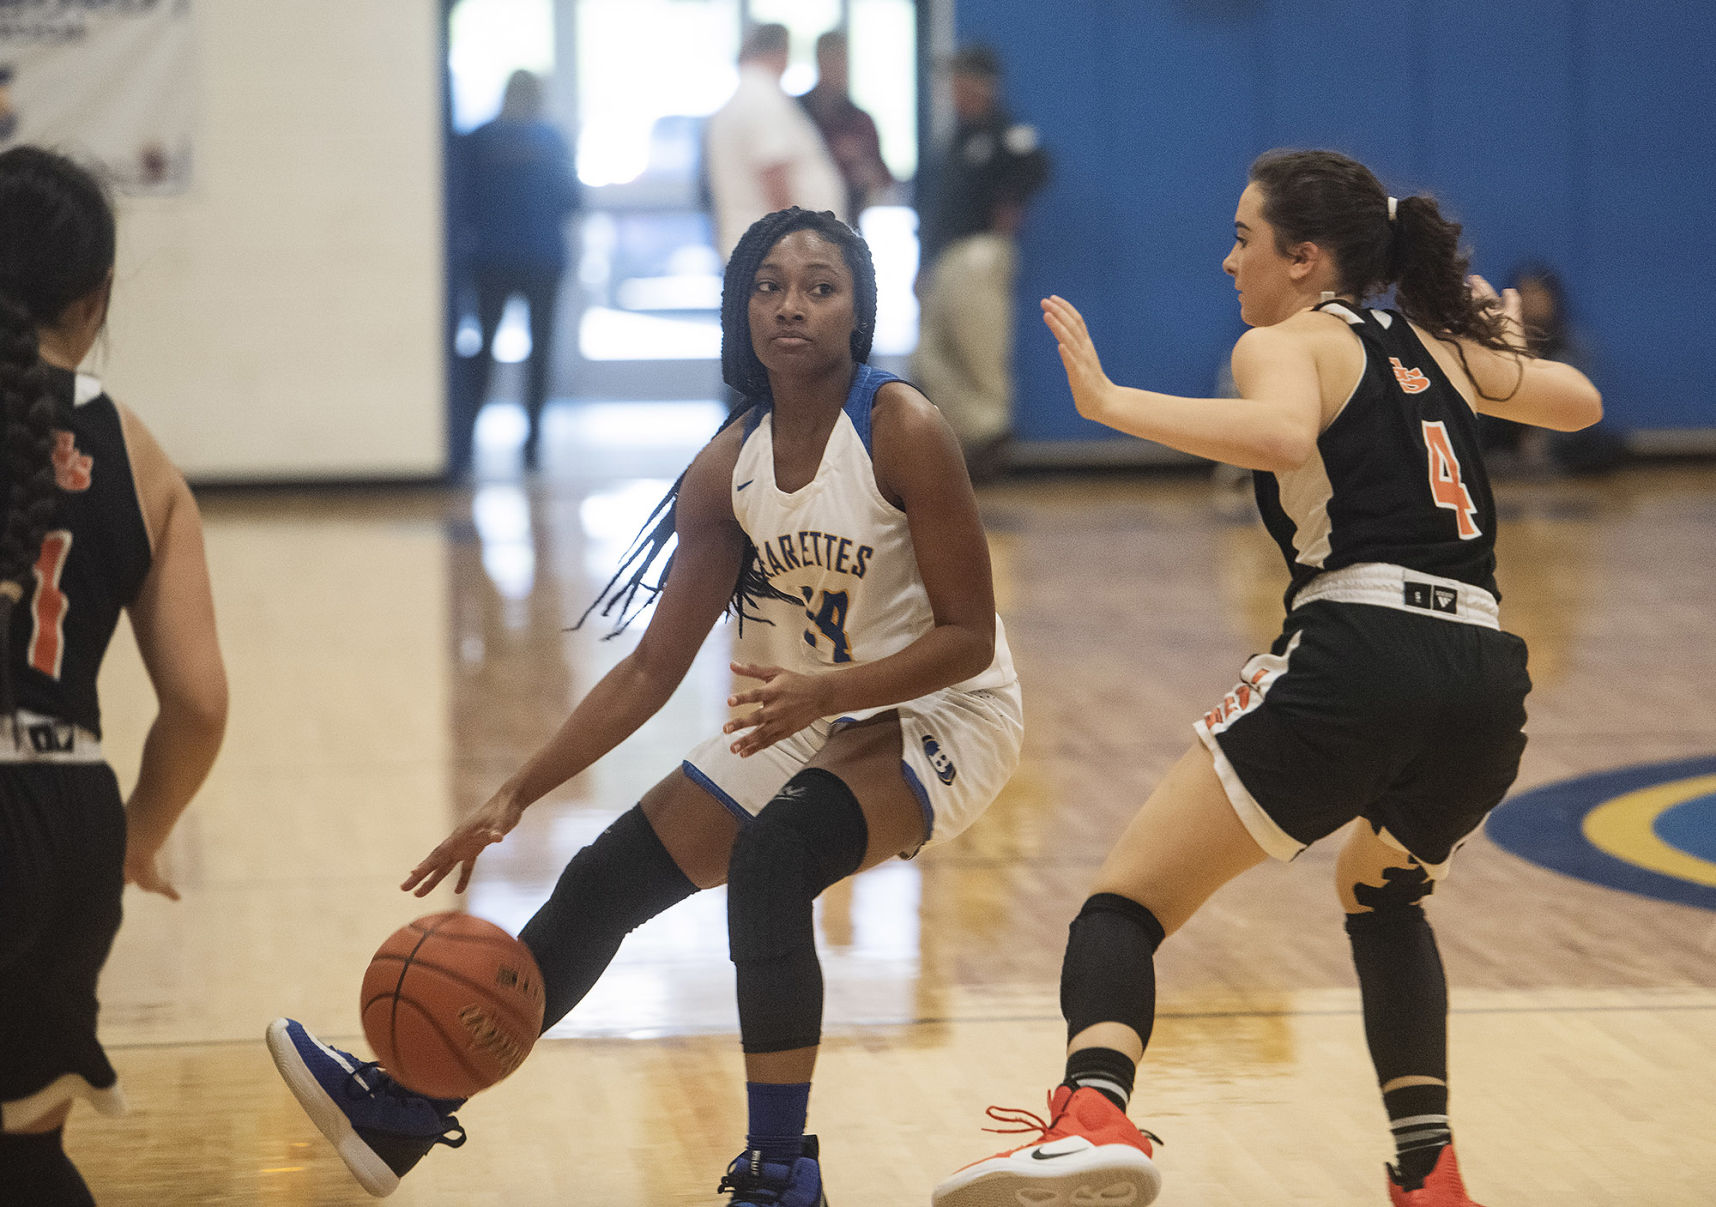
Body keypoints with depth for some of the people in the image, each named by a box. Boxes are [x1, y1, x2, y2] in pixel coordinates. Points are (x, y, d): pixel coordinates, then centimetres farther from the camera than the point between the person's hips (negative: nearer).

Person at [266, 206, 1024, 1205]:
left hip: (947, 717, -7)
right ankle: (408, 1109, 15)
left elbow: (968, 635, -18)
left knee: (772, 852, -32)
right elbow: (652, 670, 4)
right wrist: (514, 799, -1)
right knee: (610, 878, 3)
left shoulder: (903, 429, -19)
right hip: (818, 716, 7)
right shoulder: (730, 469, -1)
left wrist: (824, 689, -33)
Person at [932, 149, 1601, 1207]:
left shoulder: (1288, 343, 6)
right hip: (1488, 681, 7)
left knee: (1131, 898, -3)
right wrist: (1500, 339, 61)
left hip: (1360, 652, -7)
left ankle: (1095, 1113, -32)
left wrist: (1111, 402, -13)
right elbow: (1581, 403, 42)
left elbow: (1281, 436, -18)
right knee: (1384, 893, 35)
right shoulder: (1440, 344, 25)